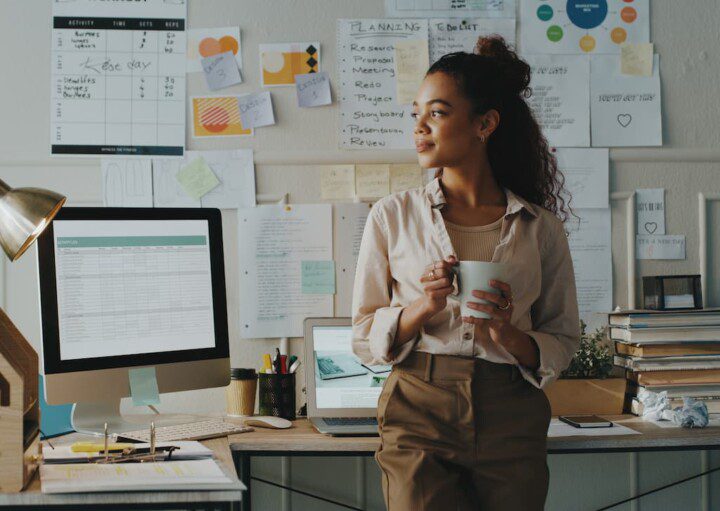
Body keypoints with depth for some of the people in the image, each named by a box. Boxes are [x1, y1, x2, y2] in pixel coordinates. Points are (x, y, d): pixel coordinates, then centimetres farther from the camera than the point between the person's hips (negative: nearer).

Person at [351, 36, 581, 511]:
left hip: (512, 422, 1)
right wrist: (422, 307, -13)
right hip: (419, 416, -1)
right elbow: (364, 338, 6)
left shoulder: (540, 227, 5)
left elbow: (563, 343, 9)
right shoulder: (393, 215, 5)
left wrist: (508, 334, -11)